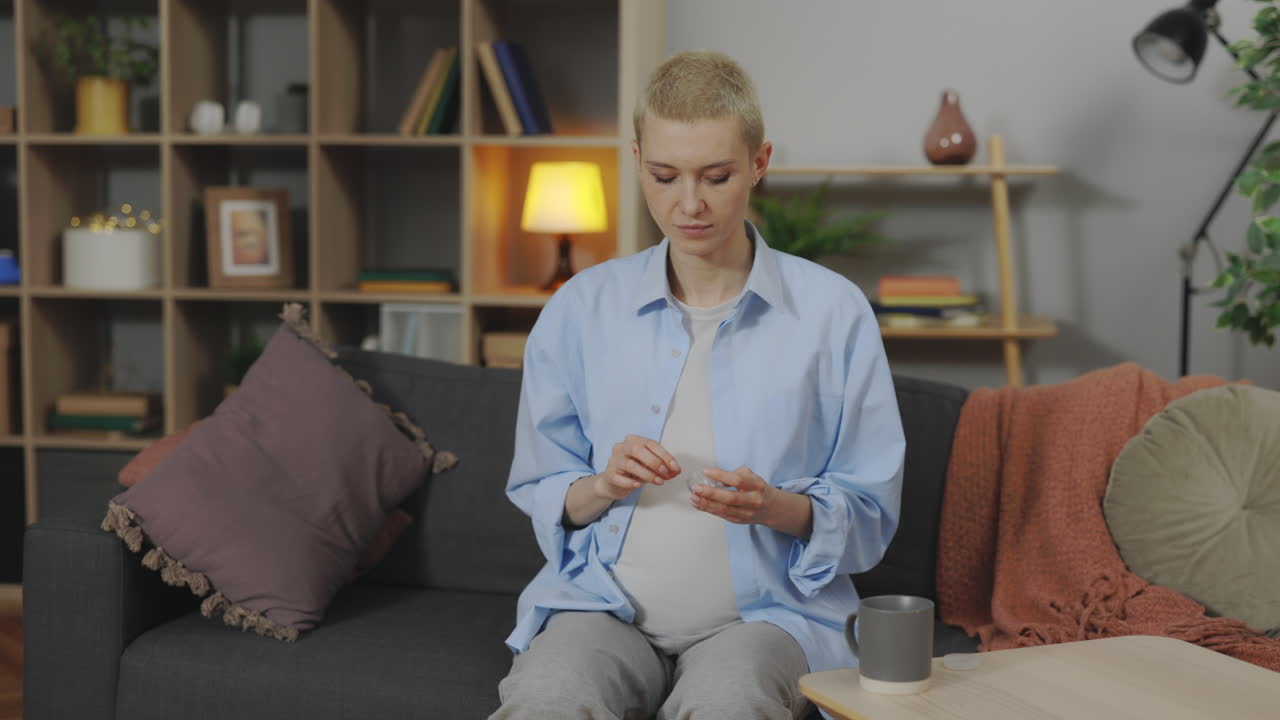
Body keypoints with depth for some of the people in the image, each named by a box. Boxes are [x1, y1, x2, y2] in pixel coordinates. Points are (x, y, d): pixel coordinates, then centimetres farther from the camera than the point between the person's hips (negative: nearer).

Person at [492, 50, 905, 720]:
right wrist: (603, 487, -9)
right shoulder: (580, 308, 9)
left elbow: (870, 516, 5)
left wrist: (774, 507, -14)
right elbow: (539, 499, 13)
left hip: (765, 610, -1)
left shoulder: (833, 311, 3)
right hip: (605, 605, 1)